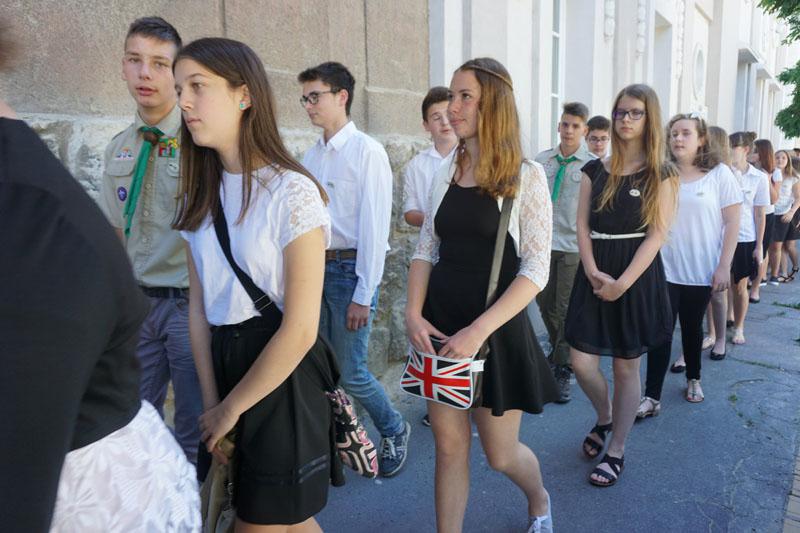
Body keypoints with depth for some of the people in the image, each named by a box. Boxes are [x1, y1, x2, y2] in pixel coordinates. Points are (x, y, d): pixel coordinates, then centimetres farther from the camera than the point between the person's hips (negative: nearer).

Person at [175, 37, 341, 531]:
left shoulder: (291, 192, -17)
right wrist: (211, 403, 0)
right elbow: (199, 307, 6)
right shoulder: (200, 195, 5)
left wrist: (231, 409, -8)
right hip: (223, 362, 6)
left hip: (282, 377, -6)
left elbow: (299, 331, -18)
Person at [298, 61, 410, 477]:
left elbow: (374, 226, -13)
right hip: (316, 268, 6)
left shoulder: (366, 151, -8)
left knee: (351, 373, 0)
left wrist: (363, 295, -15)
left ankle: (394, 431, 27)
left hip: (351, 268, -6)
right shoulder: (312, 156, 11)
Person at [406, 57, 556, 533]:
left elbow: (536, 270, -13)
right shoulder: (447, 173, 5)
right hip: (440, 324, 4)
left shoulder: (526, 176, -8)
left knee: (500, 453, 12)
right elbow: (426, 251, 9)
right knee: (450, 447, 11)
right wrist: (413, 314, -6)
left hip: (497, 328, -3)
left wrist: (478, 331, -21)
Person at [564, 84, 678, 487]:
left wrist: (622, 283, -17)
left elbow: (657, 235, -9)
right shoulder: (595, 170, 7)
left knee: (626, 366, 6)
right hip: (595, 274, 3)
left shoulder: (660, 175, -1)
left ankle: (616, 450, 22)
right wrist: (593, 273, -13)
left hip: (637, 275, -2)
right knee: (582, 363, 0)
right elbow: (582, 226, 2)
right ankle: (603, 418, 32)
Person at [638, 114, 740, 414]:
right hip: (664, 268, 0)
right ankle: (651, 397, 0)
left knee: (692, 328, 16)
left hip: (702, 271, 0)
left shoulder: (719, 173, -3)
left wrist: (724, 266, -8)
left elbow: (732, 222, -3)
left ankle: (693, 379, 38)